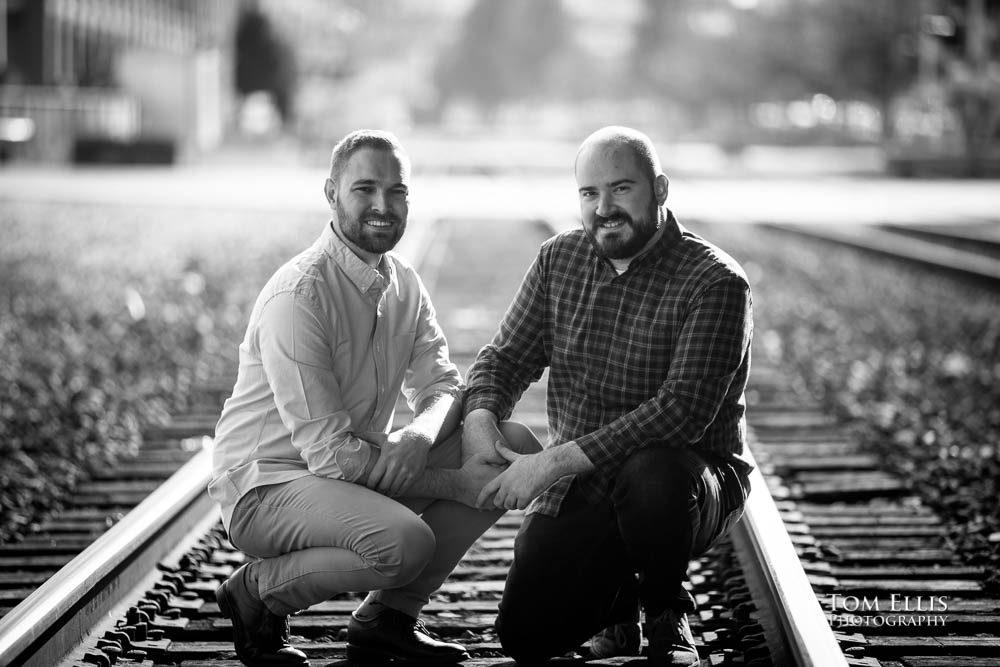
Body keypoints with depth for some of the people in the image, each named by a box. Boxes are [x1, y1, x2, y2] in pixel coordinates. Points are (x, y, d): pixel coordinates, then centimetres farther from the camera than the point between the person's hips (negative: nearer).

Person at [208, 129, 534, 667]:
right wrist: (456, 484, -21)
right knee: (405, 540, -35)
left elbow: (443, 386, 5)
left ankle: (388, 617, 3)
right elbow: (329, 452, -24)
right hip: (267, 487, -8)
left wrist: (421, 434, -22)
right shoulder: (298, 294, -21)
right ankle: (258, 593, -6)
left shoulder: (403, 284, 7)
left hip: (364, 470, 8)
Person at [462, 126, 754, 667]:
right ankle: (616, 589, 23)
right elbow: (505, 358, 9)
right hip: (575, 495, 4)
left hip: (690, 476, -4)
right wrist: (480, 421, -15)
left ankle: (665, 613, -7)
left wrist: (559, 460, -28)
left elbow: (683, 409, -25)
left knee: (651, 473, -40)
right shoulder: (559, 259, 5)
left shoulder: (715, 283, -15)